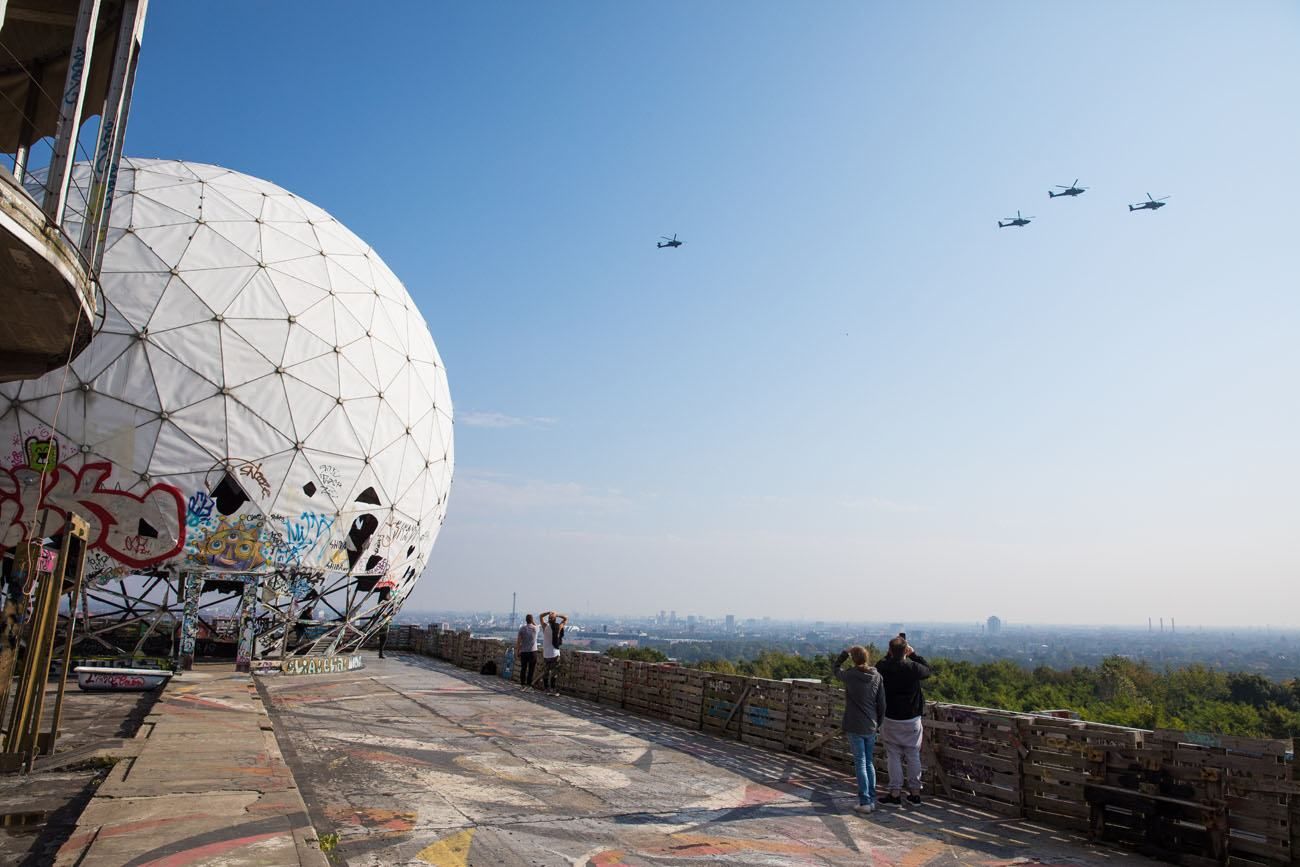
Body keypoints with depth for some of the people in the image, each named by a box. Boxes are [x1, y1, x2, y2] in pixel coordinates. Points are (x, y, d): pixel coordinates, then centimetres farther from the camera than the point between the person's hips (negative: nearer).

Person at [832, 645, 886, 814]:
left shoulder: (850, 675, -13)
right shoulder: (877, 677, -2)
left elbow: (835, 669, 9)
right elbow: (882, 704, 3)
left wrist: (845, 653, 6)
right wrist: (878, 724, 14)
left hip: (854, 727, -4)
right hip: (871, 727, 4)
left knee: (860, 763, 2)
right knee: (869, 763, 15)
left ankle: (865, 802, 3)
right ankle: (872, 800, 18)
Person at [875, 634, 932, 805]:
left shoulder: (882, 667, -13)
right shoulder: (913, 668, -14)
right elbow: (928, 670, 8)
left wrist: (892, 653, 11)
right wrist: (914, 653, 11)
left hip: (890, 720, 0)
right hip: (912, 720, 0)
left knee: (894, 756, 7)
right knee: (913, 756, 12)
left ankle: (895, 794, 7)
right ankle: (915, 793, 19)